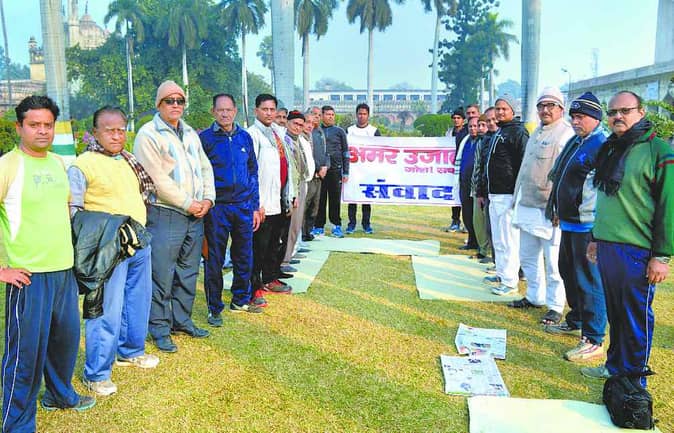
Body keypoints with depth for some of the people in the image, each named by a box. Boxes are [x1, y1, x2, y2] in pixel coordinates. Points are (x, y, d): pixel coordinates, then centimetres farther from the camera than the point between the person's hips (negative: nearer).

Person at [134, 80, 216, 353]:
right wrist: (188, 204, -13)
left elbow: (205, 168, 17)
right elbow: (158, 179, -15)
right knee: (162, 276, -1)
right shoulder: (148, 134, -7)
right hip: (165, 215, -7)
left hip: (196, 215, 7)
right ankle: (160, 329, 12)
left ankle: (182, 320, 27)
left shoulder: (190, 134, 16)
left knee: (188, 273, 14)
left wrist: (207, 199, 1)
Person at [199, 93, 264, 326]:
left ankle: (241, 300, 28)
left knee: (244, 257, 11)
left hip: (243, 207, 4)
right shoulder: (204, 138, -2)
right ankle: (215, 309, 15)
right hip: (216, 208, -4)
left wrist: (255, 206, 10)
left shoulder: (244, 137, 9)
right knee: (214, 259, 3)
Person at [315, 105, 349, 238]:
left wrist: (346, 172, 4)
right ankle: (319, 226, 10)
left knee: (335, 199, 3)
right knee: (319, 199, 3)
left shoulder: (339, 131, 9)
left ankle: (336, 225, 11)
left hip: (335, 169, 0)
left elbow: (345, 152, 10)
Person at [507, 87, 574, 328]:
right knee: (527, 257, 17)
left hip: (550, 209, -9)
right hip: (528, 206, 9)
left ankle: (555, 306, 10)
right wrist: (518, 198, 20)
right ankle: (535, 297, 32)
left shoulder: (565, 134, -10)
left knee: (552, 261, -2)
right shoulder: (536, 133, 18)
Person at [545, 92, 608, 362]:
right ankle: (575, 322, 38)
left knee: (588, 280, -5)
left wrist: (596, 225, -23)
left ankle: (594, 340, 4)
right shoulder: (575, 142, 16)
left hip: (588, 226, -10)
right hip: (570, 223, 10)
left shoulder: (603, 145, -15)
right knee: (569, 273, 21)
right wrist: (557, 209, 23)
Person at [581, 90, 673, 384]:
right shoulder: (610, 149, 15)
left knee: (635, 316, 3)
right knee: (614, 313, 17)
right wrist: (596, 237, 21)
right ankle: (615, 366, 32)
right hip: (607, 247, 7)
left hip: (637, 251, -7)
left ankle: (634, 380, 17)